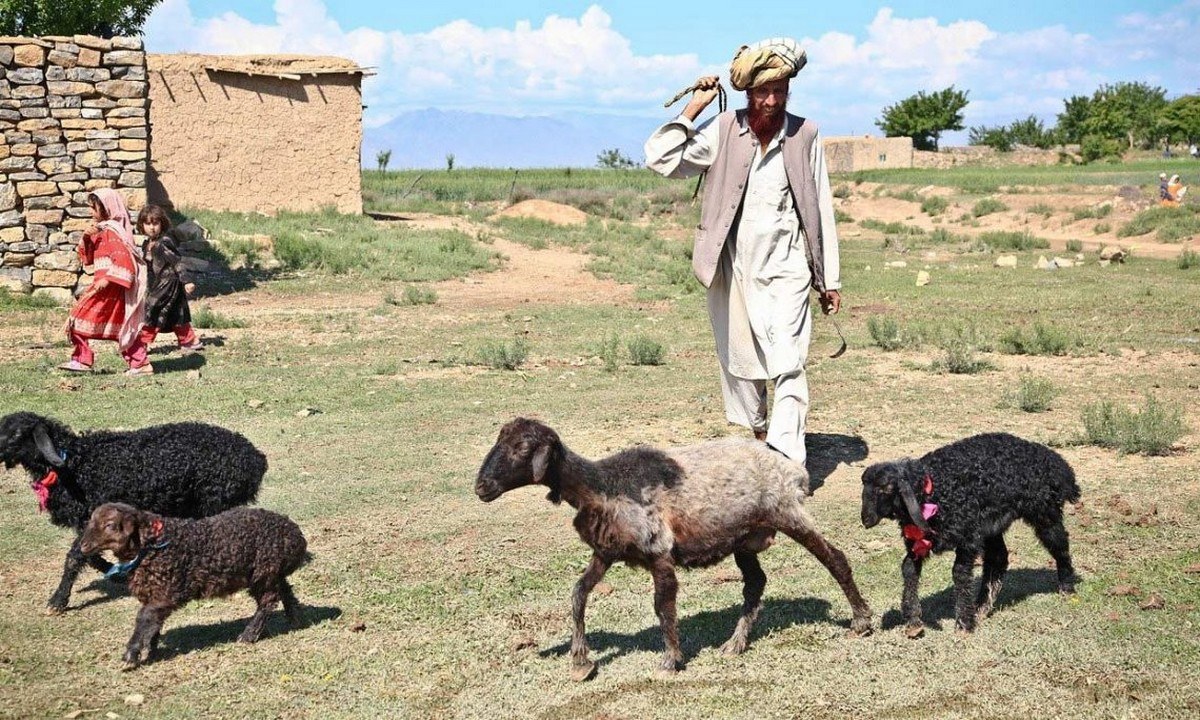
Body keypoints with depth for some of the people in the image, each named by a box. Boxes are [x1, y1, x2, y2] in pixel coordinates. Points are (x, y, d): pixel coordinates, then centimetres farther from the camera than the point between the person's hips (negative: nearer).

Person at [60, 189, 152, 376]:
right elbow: (87, 258, 18)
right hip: (104, 282, 10)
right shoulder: (100, 231, 17)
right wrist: (86, 239, 0)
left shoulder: (112, 231, -13)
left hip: (111, 286, -10)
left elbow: (123, 259, -23)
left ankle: (81, 360, -4)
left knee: (81, 317, -7)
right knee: (122, 325, 10)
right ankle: (140, 363, 12)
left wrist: (108, 280, -28)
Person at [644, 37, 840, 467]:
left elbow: (821, 209, 5)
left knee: (787, 365, -13)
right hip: (732, 270, 2)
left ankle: (786, 461, -18)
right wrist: (693, 108, -9)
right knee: (739, 361, 14)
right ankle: (757, 436, 34)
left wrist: (830, 280, 6)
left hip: (785, 270, -2)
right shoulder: (723, 131, -2)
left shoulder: (805, 135, 0)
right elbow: (660, 159, -10)